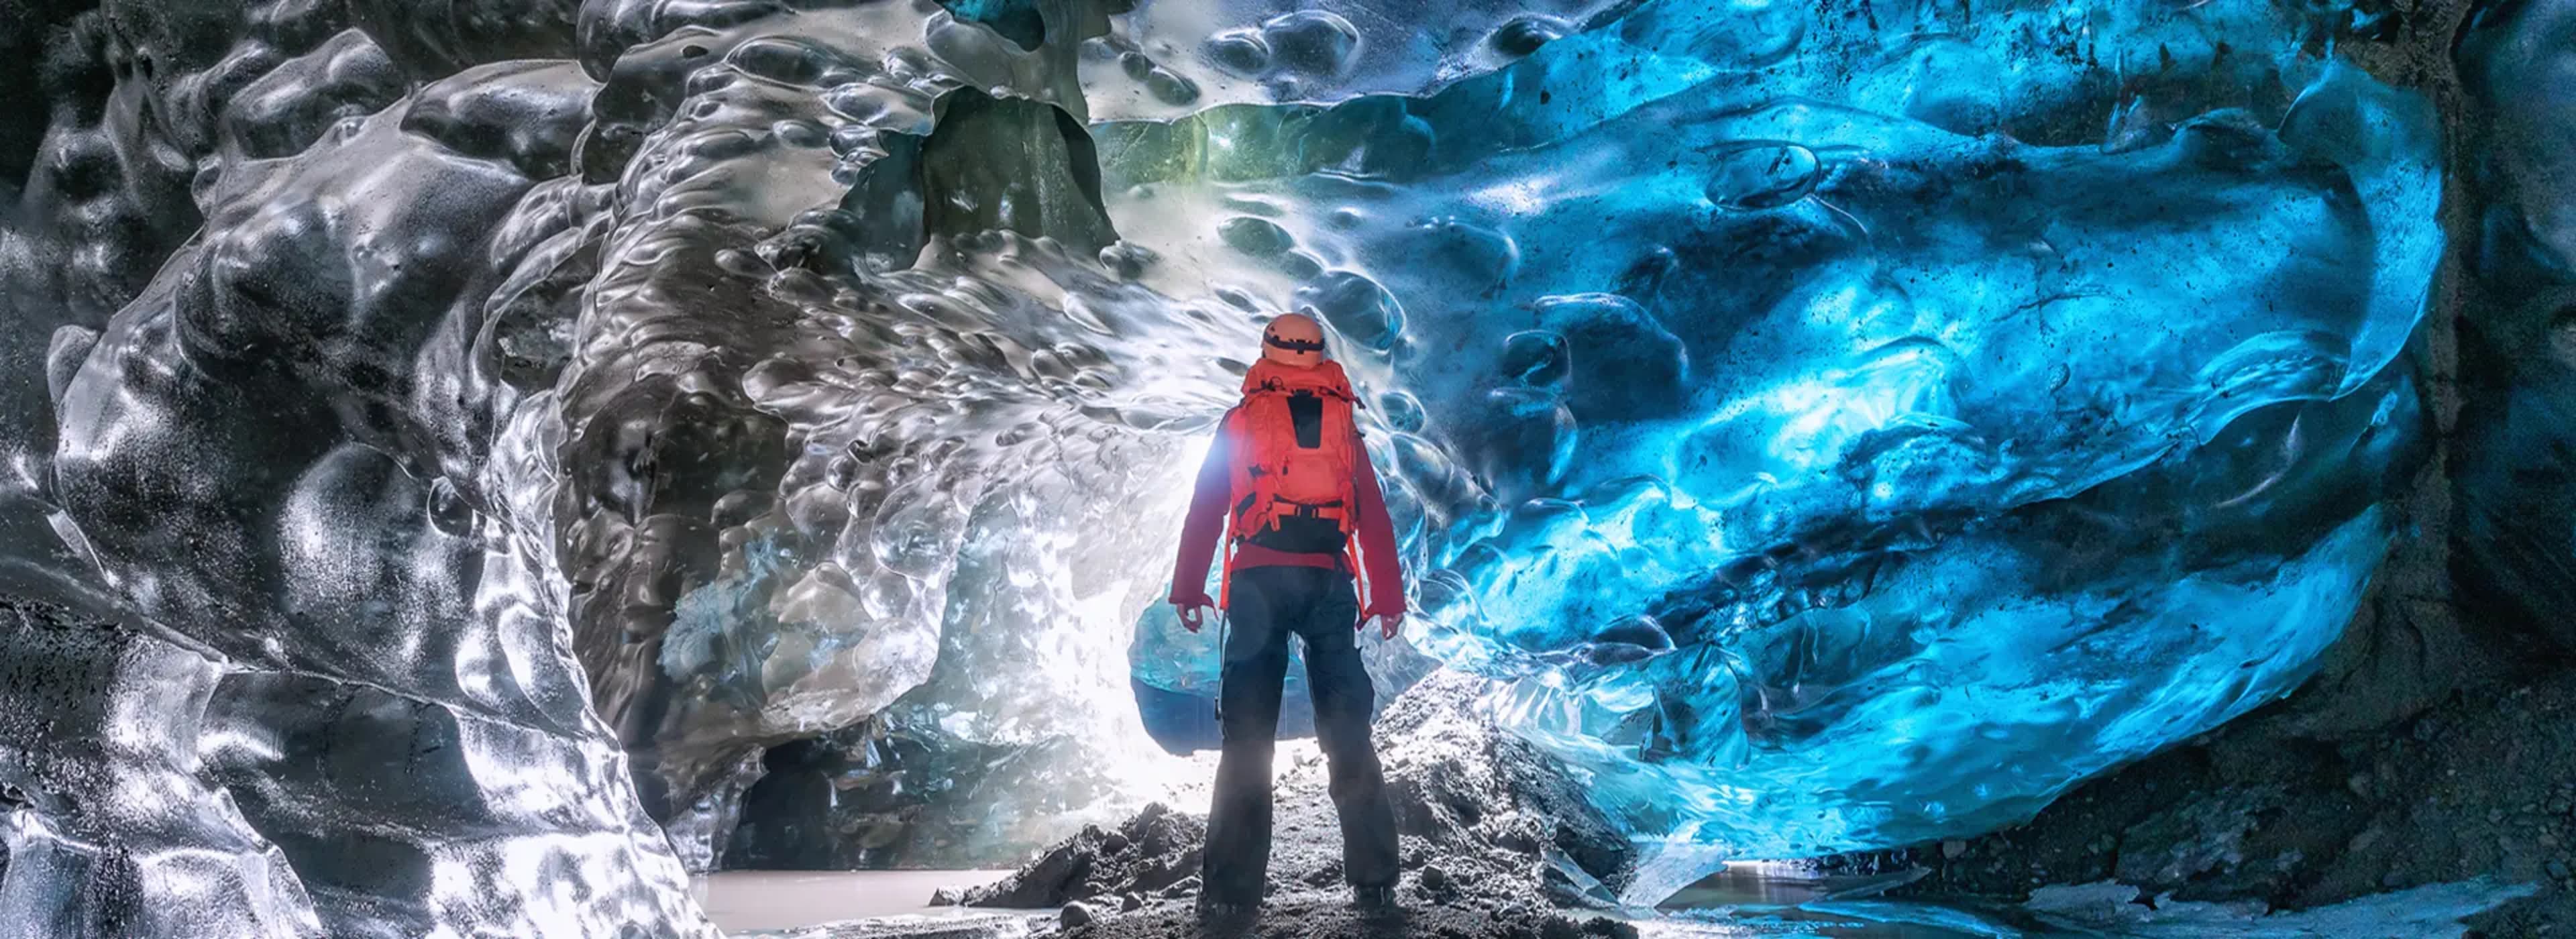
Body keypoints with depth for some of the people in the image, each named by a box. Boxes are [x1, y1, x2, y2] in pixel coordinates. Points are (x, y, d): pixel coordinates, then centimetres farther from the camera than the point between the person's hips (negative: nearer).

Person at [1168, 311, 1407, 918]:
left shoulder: (1243, 419, 9)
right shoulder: (1342, 421, 14)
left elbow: (1206, 507, 4)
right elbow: (1375, 516, 9)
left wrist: (1188, 589, 5)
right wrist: (1389, 597, 10)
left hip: (1260, 581, -2)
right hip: (1330, 583, 2)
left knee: (1247, 734, -2)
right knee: (1348, 734, 4)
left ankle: (1233, 887, -7)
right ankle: (1375, 881, 2)